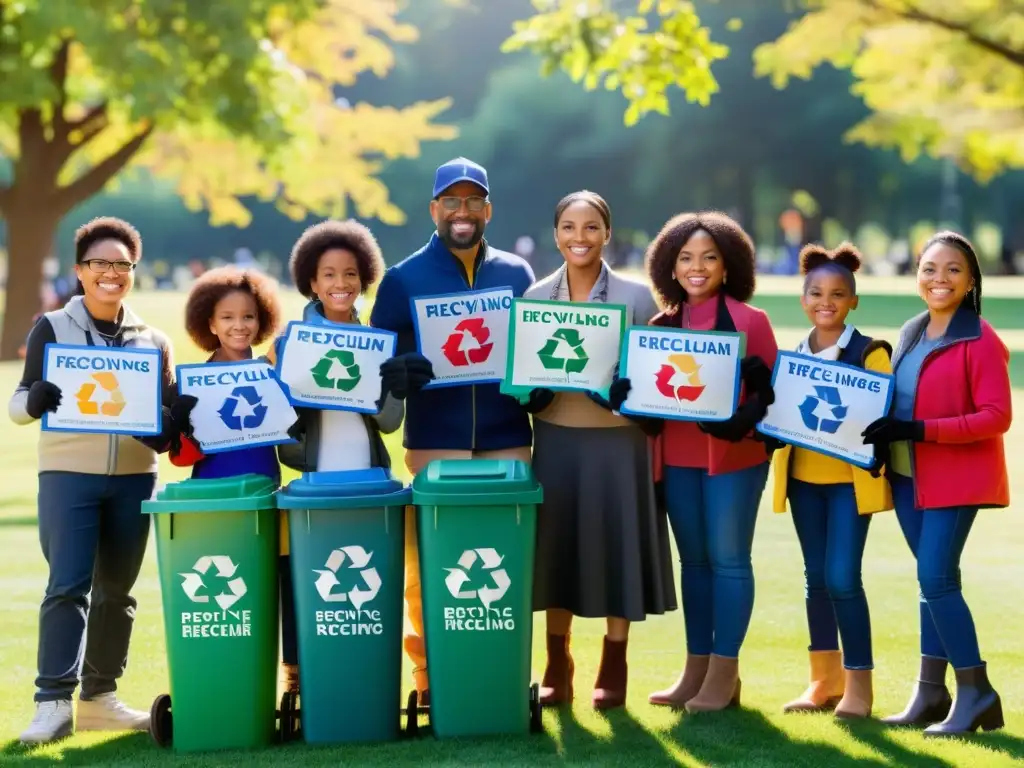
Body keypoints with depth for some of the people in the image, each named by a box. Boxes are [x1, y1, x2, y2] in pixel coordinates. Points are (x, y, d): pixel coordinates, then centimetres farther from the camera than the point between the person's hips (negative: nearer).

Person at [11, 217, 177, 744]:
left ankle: (99, 698, 17)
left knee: (116, 590, 8)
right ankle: (53, 703, -10)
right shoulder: (52, 328, 1)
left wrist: (165, 430, -11)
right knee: (68, 586, -10)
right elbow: (20, 403, -3)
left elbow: (172, 413, 13)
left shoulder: (153, 341, 10)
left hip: (134, 478, 4)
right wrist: (35, 400, -27)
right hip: (68, 474, -4)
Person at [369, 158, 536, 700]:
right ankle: (429, 675, 3)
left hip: (506, 441, 2)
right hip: (433, 443, -2)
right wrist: (400, 372, -19)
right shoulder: (403, 280, 6)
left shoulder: (517, 274, 13)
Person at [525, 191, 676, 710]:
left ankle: (613, 669, 13)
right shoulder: (535, 296, 6)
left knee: (615, 549, 1)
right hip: (556, 439, 2)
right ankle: (557, 669, 15)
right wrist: (533, 387, -12)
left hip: (617, 441, -2)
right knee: (557, 550, 5)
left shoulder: (637, 297, -1)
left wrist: (622, 388, -20)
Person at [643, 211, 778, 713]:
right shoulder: (661, 326, 10)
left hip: (734, 456, -5)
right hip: (677, 457, 5)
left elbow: (774, 389, -3)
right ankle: (696, 668, 16)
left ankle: (724, 673, 2)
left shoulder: (749, 321, -3)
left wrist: (744, 420, -21)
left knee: (727, 559, -2)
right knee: (693, 560, 10)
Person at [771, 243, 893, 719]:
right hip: (803, 477, 5)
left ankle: (858, 682, 0)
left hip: (851, 478, -5)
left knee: (842, 578, -10)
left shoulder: (870, 353, -5)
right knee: (816, 577, 10)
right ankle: (825, 678, 18)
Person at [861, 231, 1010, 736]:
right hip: (909, 476, 7)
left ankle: (976, 694, -1)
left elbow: (996, 416, -18)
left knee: (935, 578, -12)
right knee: (933, 580, 11)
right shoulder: (911, 334, 12)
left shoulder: (980, 341, -12)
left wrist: (919, 430, -23)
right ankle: (930, 694, 15)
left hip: (956, 477, -7)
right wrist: (886, 433, 1)